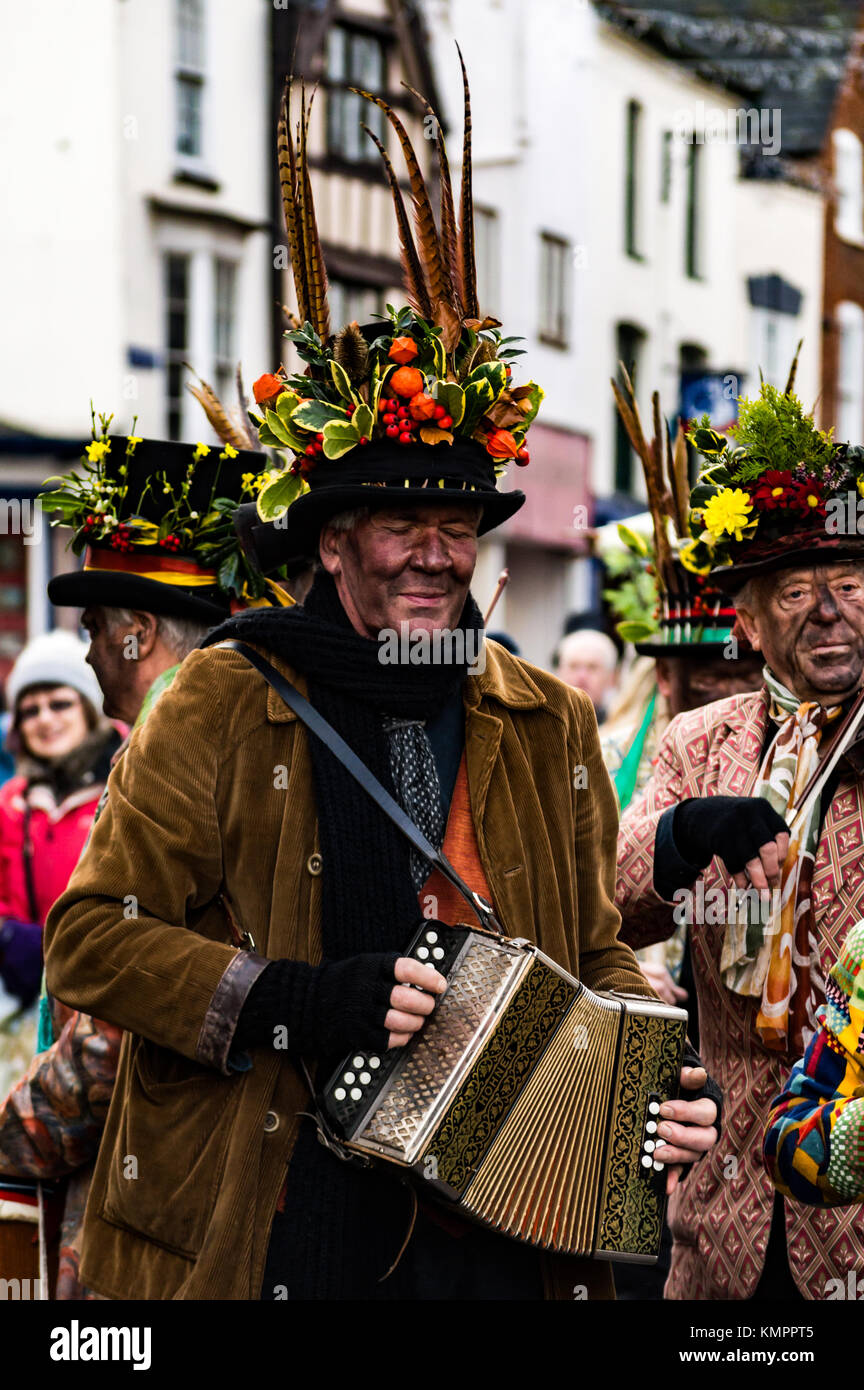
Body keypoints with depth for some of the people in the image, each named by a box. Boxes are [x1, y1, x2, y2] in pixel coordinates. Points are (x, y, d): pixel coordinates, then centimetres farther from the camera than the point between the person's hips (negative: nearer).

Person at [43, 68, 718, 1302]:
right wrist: (302, 1002, -16)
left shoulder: (548, 728, 11)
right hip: (259, 1232, -3)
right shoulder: (225, 705, -2)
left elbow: (594, 956, 21)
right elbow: (94, 940, -4)